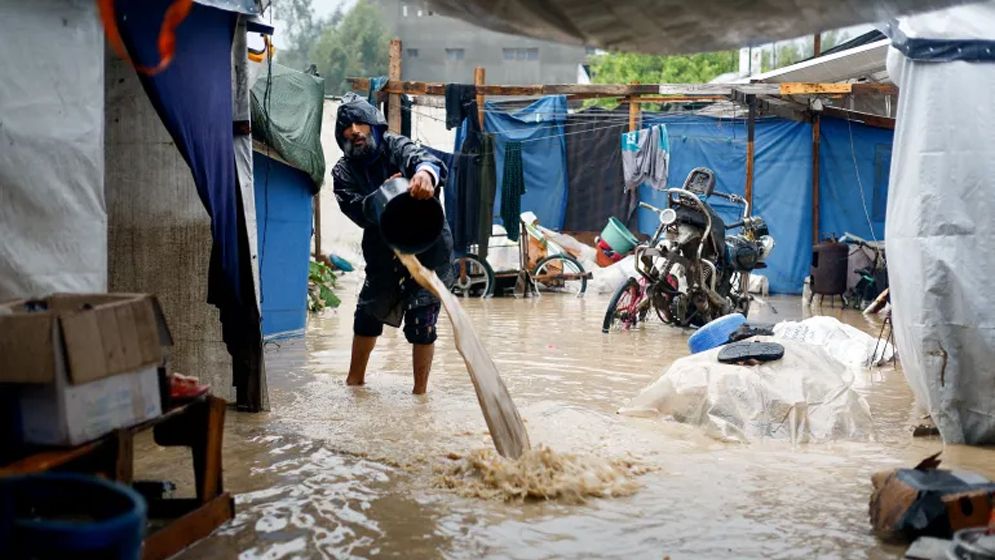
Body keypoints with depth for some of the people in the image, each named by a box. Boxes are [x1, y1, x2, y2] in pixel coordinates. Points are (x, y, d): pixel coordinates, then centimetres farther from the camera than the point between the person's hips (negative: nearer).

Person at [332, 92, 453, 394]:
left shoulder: (395, 146, -12)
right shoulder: (343, 172, 0)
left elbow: (422, 156, -35)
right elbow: (357, 210, -16)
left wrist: (425, 172, -59)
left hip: (428, 247, -5)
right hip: (383, 251, 5)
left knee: (420, 322, -8)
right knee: (368, 313, 15)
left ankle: (420, 391, 6)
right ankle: (355, 378, 36)